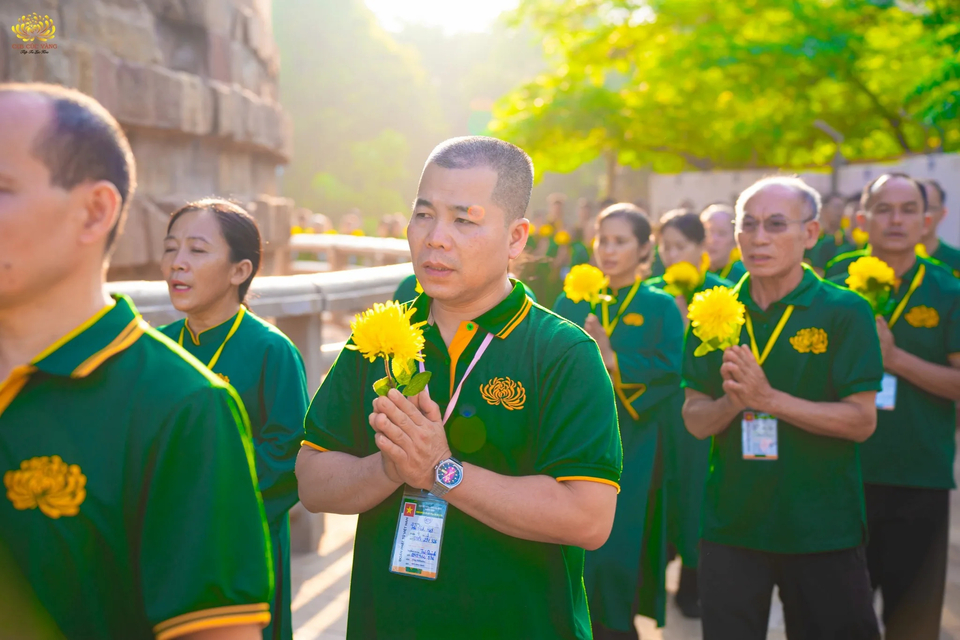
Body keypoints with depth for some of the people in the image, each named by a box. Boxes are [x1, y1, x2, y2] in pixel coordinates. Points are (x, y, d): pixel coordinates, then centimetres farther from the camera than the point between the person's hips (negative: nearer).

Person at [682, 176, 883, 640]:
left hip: (821, 527, -2)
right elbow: (694, 419, 1)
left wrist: (768, 398, -22)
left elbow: (862, 421, -12)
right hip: (731, 523, 2)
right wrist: (732, 402, -20)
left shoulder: (846, 312, -7)